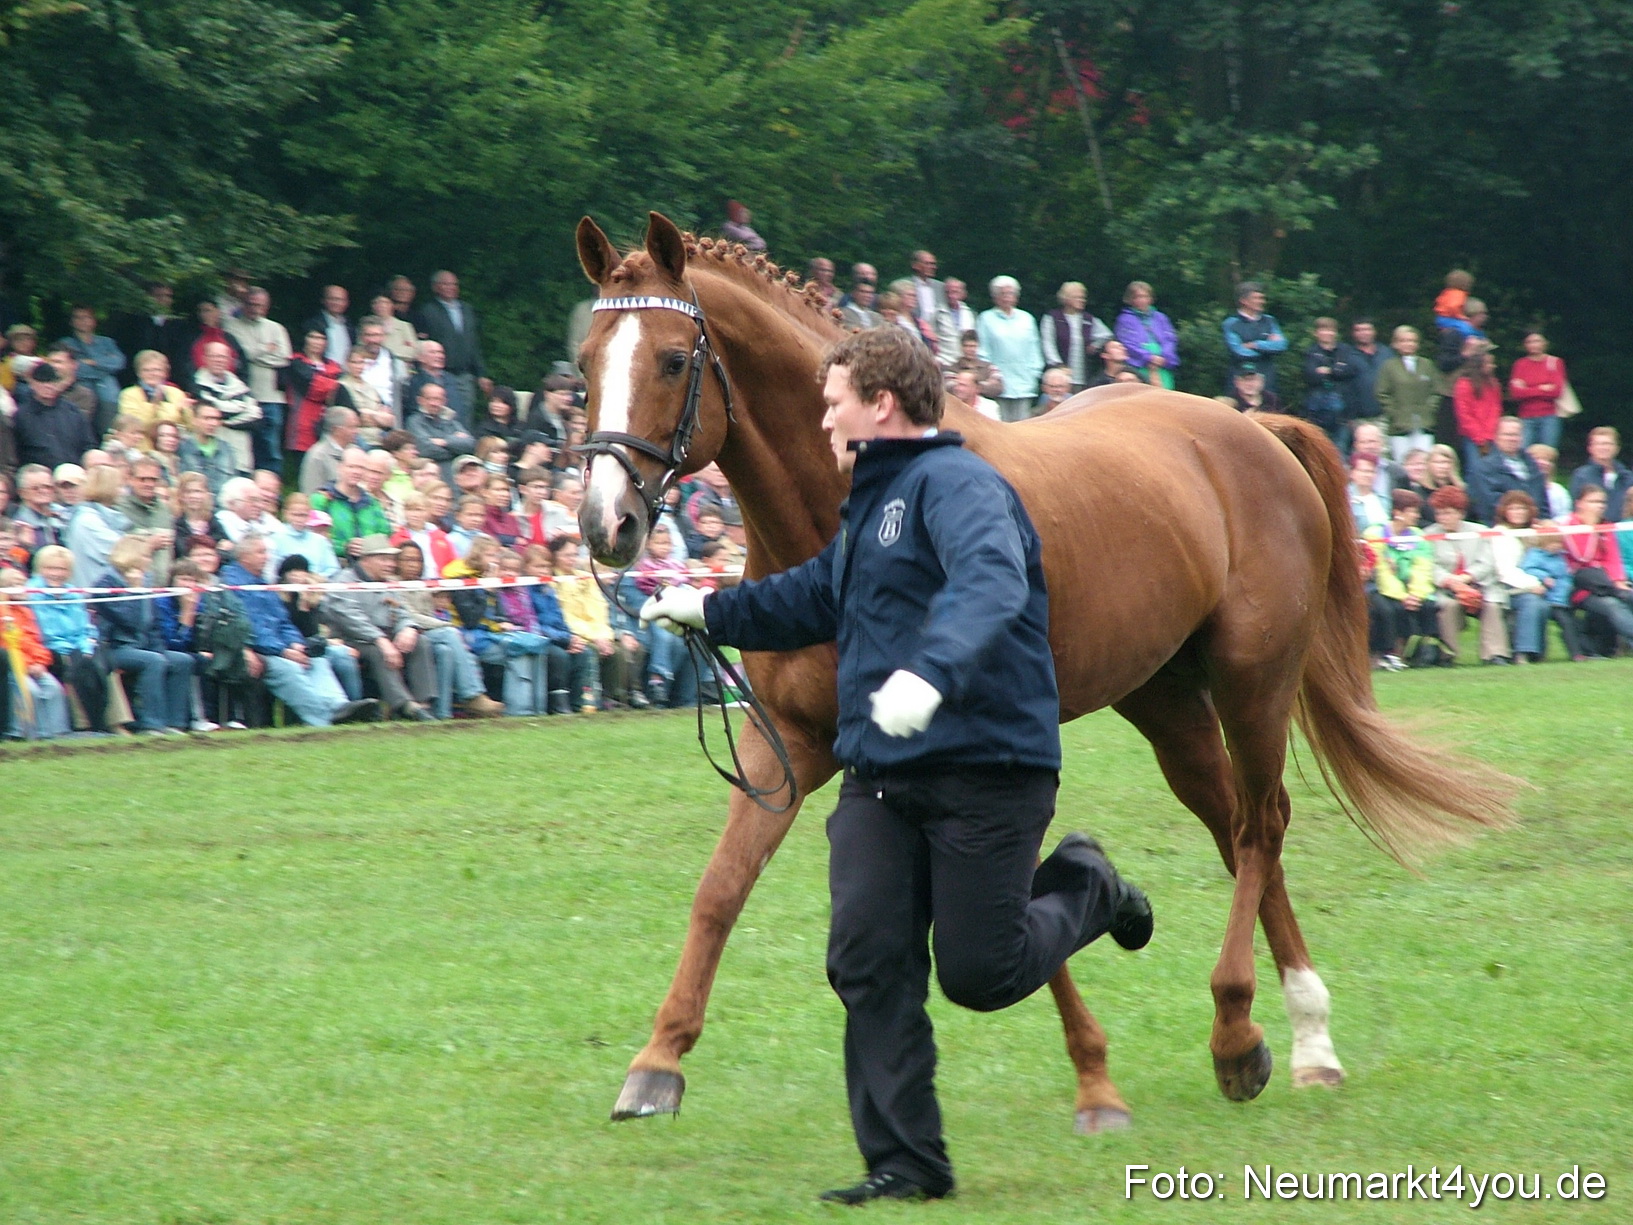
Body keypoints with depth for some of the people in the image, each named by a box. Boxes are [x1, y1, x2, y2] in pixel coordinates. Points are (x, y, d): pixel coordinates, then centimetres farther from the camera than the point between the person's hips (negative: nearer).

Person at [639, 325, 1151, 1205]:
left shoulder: (955, 484, -13)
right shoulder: (869, 504, 20)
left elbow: (988, 582, -33)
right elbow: (816, 598, 37)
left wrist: (930, 672, -49)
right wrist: (711, 613, 34)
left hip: (985, 765, -9)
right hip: (879, 776, 9)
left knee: (980, 975, -4)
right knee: (868, 966, -2)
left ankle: (1082, 891, 26)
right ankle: (904, 1164, 3)